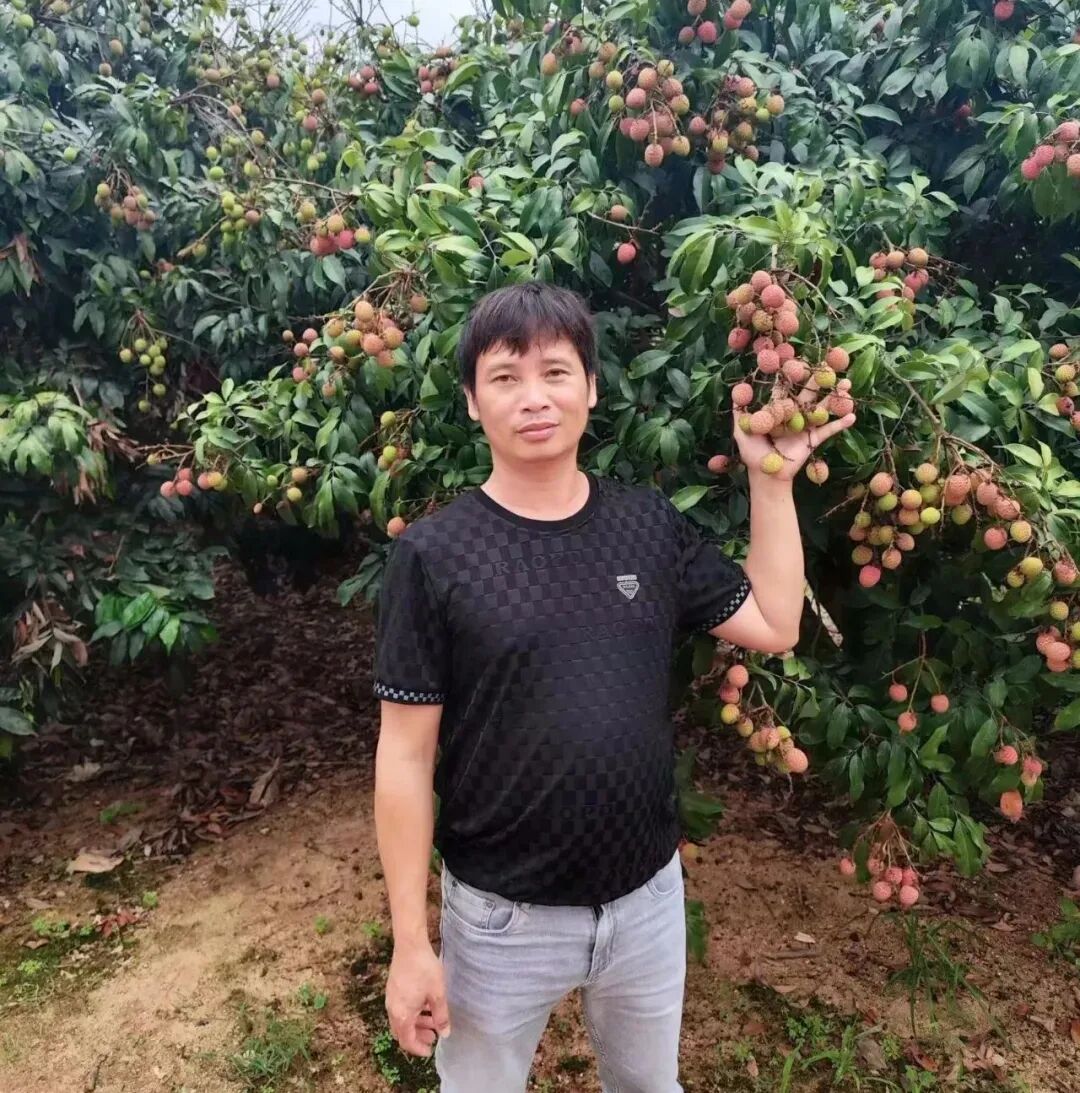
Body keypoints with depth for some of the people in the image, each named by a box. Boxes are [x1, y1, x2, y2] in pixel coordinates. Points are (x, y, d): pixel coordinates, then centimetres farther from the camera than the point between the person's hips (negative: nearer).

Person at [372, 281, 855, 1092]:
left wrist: (771, 479, -4)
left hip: (649, 896, 4)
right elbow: (406, 754, -13)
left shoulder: (650, 525, -5)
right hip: (502, 916, -3)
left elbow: (774, 625, 2)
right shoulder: (433, 556, -16)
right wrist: (411, 942, -10)